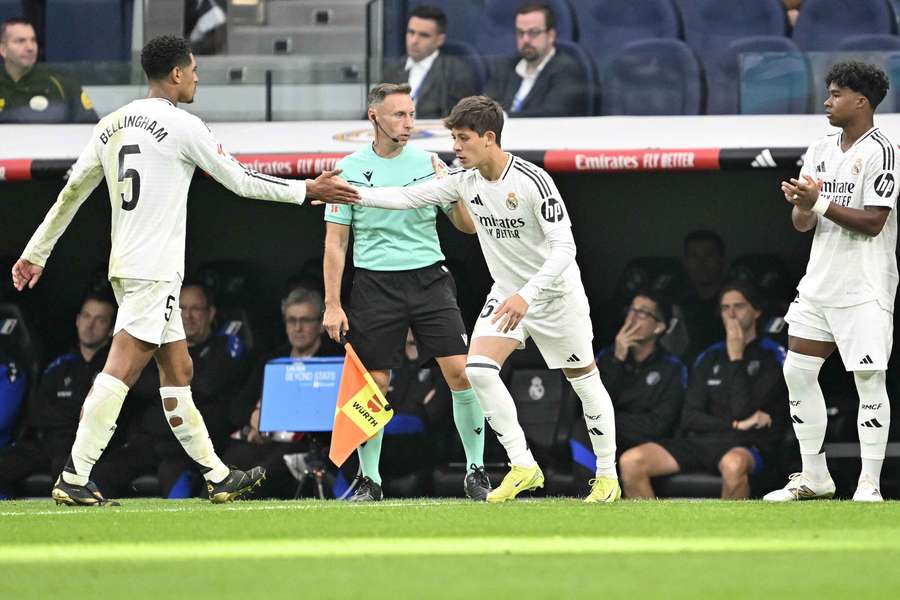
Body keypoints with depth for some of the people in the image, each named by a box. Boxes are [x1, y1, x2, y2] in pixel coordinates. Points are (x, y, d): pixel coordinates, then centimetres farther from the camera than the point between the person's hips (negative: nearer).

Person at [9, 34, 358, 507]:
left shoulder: (111, 126, 11)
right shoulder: (182, 126, -10)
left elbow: (71, 192, 14)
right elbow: (240, 181, -3)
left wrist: (36, 253, 20)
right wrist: (307, 191, 7)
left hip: (125, 267, 9)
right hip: (155, 270, -9)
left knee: (178, 370, 14)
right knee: (120, 370, -13)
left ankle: (217, 475, 19)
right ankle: (73, 479, -19)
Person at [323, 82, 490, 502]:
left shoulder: (428, 164, 4)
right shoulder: (350, 168, 2)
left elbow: (468, 226, 6)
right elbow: (335, 240, 4)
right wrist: (332, 305, -1)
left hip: (429, 277, 1)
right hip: (375, 283, -1)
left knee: (460, 372, -10)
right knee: (373, 385, -1)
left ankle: (475, 471, 1)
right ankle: (369, 480, 13)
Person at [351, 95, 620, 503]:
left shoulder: (532, 181, -25)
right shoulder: (465, 180, -5)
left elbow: (563, 248, -27)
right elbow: (408, 197, 2)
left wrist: (526, 295, -37)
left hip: (555, 292, -5)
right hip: (507, 293, 5)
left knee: (584, 379, 4)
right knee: (478, 369, -15)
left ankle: (607, 476, 21)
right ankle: (522, 467, -7)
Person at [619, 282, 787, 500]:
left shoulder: (772, 357, 5)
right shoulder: (710, 358, 20)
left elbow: (743, 411, -7)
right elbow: (690, 419, 11)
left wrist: (736, 358, -4)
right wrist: (735, 424, -4)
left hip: (747, 447, -5)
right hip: (701, 441, 5)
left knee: (733, 463, -44)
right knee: (631, 461, -20)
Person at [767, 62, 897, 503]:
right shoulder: (820, 152, 13)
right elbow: (802, 225, 11)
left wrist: (821, 203, -20)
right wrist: (802, 206, -11)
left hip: (865, 288, -8)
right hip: (819, 283, 8)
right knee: (798, 371, 6)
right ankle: (813, 477, 16)